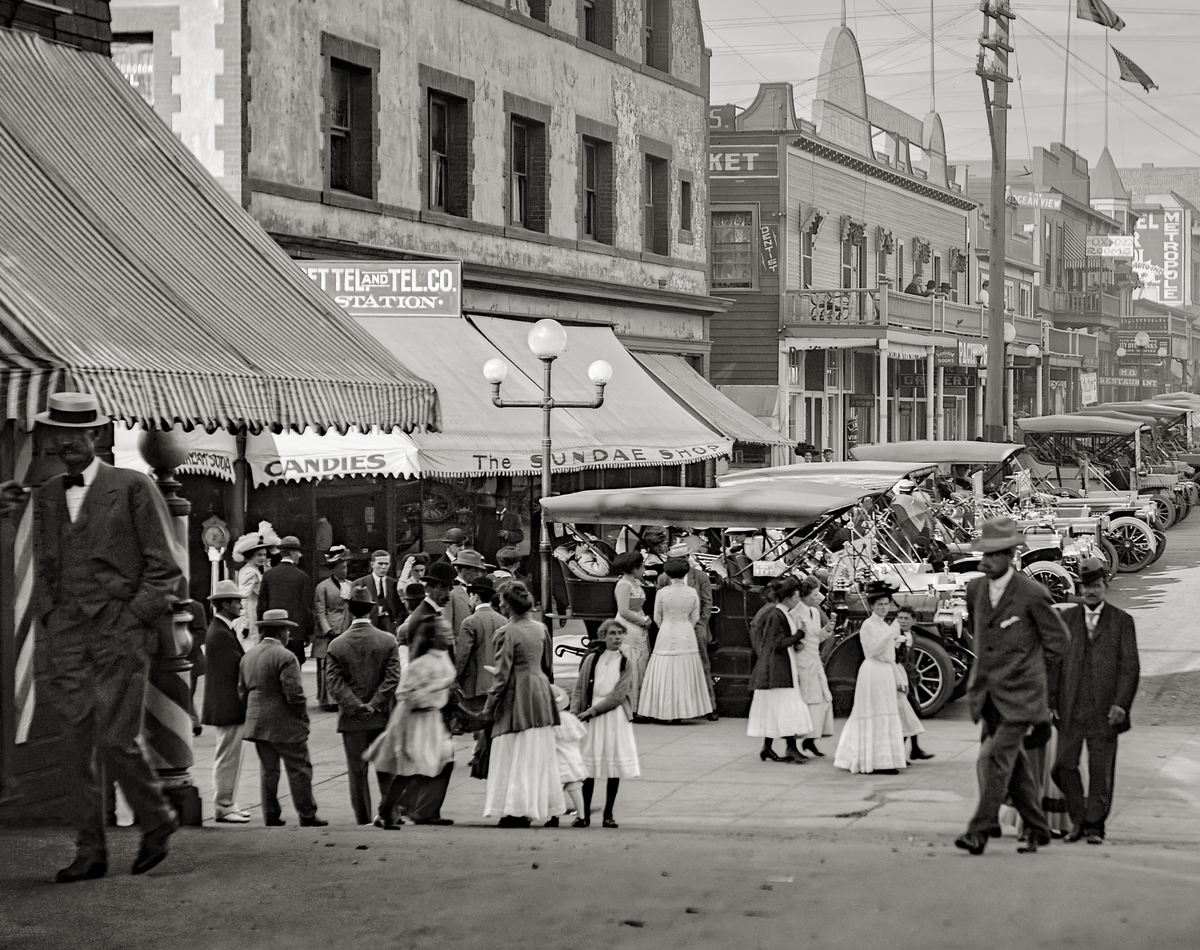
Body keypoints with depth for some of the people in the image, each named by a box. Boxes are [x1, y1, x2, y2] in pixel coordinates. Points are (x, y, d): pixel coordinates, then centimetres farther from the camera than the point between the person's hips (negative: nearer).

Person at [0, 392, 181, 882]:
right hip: (65, 635, 5)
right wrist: (49, 622, 7)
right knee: (76, 745, 1)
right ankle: (89, 852, 7)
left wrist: (132, 620, -7)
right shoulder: (45, 496, 16)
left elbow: (164, 568, 0)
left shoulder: (133, 487, 2)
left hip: (121, 628, -5)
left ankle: (156, 823, 13)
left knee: (116, 740, -11)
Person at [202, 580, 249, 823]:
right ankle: (223, 807, 3)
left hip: (227, 706, 11)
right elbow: (241, 666, -22)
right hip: (227, 705, -11)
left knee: (230, 757, 17)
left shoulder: (221, 630, 14)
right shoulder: (221, 634, -20)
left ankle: (228, 803, 24)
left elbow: (238, 664, 14)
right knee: (227, 757, -3)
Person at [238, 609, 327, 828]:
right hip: (285, 724, -7)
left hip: (257, 723, 7)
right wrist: (303, 716, -5)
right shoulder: (285, 657, -15)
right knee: (298, 769, 1)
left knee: (268, 770, 12)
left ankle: (271, 816, 13)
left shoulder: (247, 657, 9)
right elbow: (293, 693, -19)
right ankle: (307, 815, 4)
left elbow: (242, 691, 13)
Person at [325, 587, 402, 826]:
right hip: (382, 717, 0)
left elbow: (333, 683, -9)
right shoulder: (388, 641, -6)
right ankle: (389, 812, 11)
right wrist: (375, 705, -9)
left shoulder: (336, 645, -4)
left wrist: (356, 706, -11)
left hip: (351, 718, 0)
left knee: (357, 772, 8)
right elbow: (393, 679, -10)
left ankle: (363, 818, 11)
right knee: (386, 768, 13)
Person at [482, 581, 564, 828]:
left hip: (517, 697, -6)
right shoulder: (540, 629, 5)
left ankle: (516, 812, -1)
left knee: (514, 754, 0)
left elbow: (502, 675, -14)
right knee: (538, 755, 12)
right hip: (541, 695, 6)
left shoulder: (506, 633, -14)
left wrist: (489, 707, -9)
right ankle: (535, 806, 16)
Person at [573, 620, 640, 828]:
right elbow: (579, 690, 5)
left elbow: (618, 695, -5)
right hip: (591, 717, 0)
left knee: (615, 766, 1)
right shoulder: (592, 659, 4)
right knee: (588, 767, -3)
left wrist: (593, 710, -12)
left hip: (616, 716, 0)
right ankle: (585, 814, 3)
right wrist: (574, 715, -6)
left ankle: (608, 814, 9)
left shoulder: (625, 663, 3)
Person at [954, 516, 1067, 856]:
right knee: (1015, 764, 11)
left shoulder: (1032, 595, -12)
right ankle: (1037, 828, 21)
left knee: (997, 758, -14)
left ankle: (979, 831, -14)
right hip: (990, 694, 6)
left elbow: (1057, 641, 1)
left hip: (1020, 694, -6)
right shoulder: (975, 589, 6)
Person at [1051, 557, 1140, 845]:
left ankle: (1094, 825, 11)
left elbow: (1130, 667, 0)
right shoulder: (1066, 619, 11)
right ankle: (1078, 819, 17)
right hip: (1071, 709, 2)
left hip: (1104, 710, -2)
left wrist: (1121, 704, -11)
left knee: (1101, 770, 0)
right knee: (1063, 765, -2)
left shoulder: (1121, 621, 5)